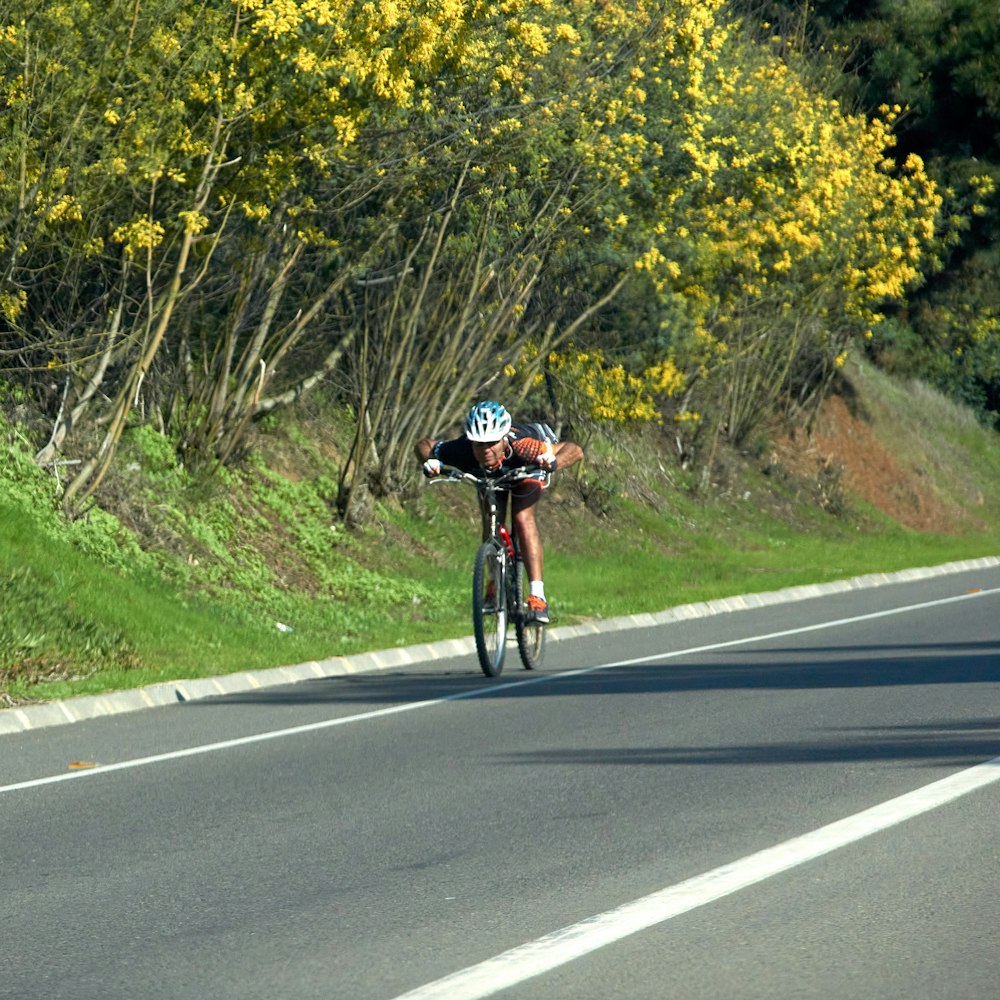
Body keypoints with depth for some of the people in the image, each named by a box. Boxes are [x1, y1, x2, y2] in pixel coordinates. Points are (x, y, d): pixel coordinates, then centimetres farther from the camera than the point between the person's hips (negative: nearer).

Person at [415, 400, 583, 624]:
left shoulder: (522, 446, -46)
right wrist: (429, 461, -45)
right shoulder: (461, 450, -40)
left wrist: (553, 462, -63)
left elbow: (574, 450, -42)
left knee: (523, 518, -21)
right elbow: (424, 444, -22)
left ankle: (538, 596, -24)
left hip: (525, 470, -3)